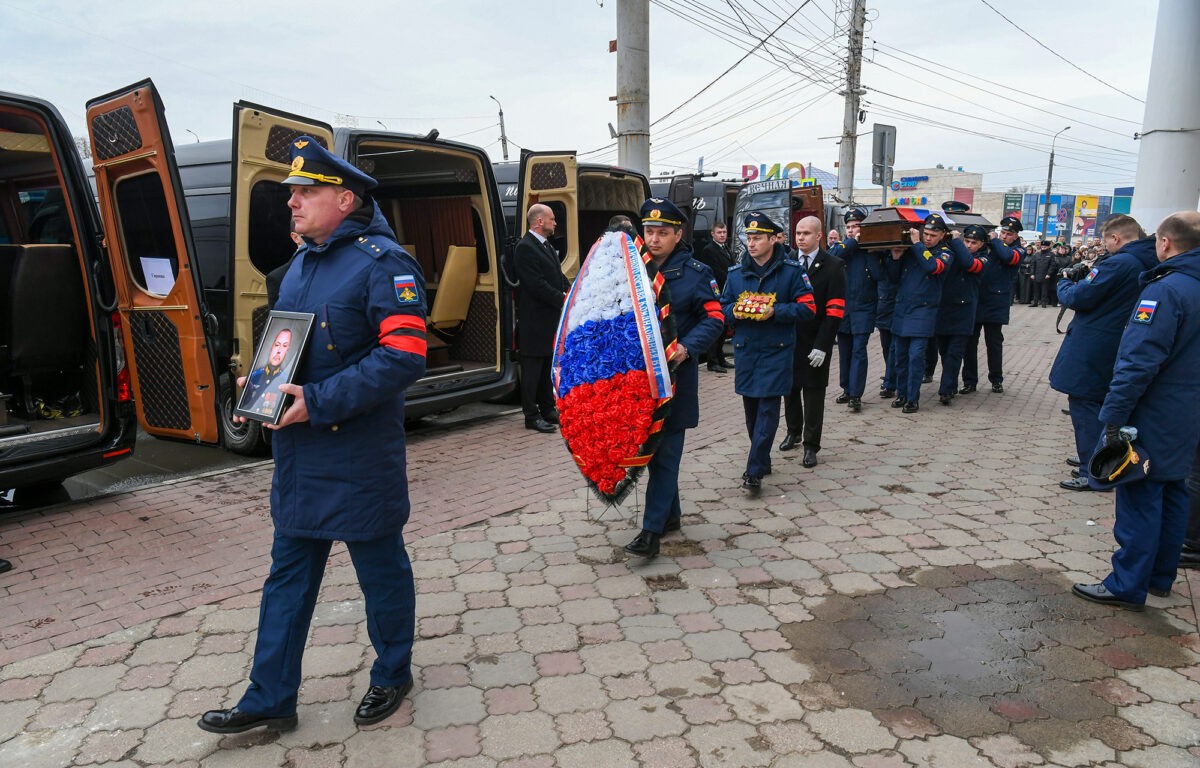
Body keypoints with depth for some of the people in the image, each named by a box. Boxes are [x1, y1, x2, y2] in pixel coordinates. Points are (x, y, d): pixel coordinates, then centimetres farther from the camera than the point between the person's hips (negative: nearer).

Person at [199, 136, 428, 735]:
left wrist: (319, 401, -24)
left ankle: (392, 675, 33)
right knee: (288, 575, 15)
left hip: (360, 458, -8)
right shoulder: (302, 264, 12)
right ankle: (270, 699, 29)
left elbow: (405, 356, -24)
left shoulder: (381, 261, -15)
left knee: (381, 571, 10)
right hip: (298, 456, 8)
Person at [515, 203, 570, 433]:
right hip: (535, 321, -10)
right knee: (533, 369, -2)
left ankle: (548, 410, 26)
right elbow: (537, 285, -21)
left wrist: (569, 291, 3)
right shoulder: (525, 248, -14)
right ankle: (531, 416, 5)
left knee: (548, 366, 16)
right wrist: (562, 299, -16)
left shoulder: (547, 246, 16)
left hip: (551, 319, 10)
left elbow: (558, 275, 21)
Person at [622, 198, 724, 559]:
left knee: (665, 453, -4)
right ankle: (670, 514, 30)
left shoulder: (695, 273, -4)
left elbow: (714, 317, -6)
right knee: (649, 446, 13)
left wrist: (687, 347, -22)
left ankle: (652, 531, -1)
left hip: (674, 374, -5)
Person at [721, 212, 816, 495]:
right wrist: (735, 311, -9)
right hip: (745, 349, 4)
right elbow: (723, 307, 14)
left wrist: (775, 311, -18)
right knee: (751, 408, 11)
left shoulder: (791, 270, -4)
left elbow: (807, 307, -5)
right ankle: (762, 460, 29)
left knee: (768, 409, -6)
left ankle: (754, 472, -6)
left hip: (776, 350, -4)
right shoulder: (736, 271, 7)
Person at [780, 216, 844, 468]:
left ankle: (811, 446, 14)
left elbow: (835, 311, -10)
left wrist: (821, 345, -17)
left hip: (815, 344, -3)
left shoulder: (833, 266, -6)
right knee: (790, 388, 15)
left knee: (813, 394, 3)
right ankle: (793, 432, 36)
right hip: (788, 338, 4)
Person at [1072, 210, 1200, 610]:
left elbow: (1139, 362, -25)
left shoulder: (1166, 290, -20)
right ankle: (1161, 576, 29)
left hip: (1153, 420, -9)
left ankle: (1127, 586, 6)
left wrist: (1114, 417, -22)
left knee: (1139, 498, -2)